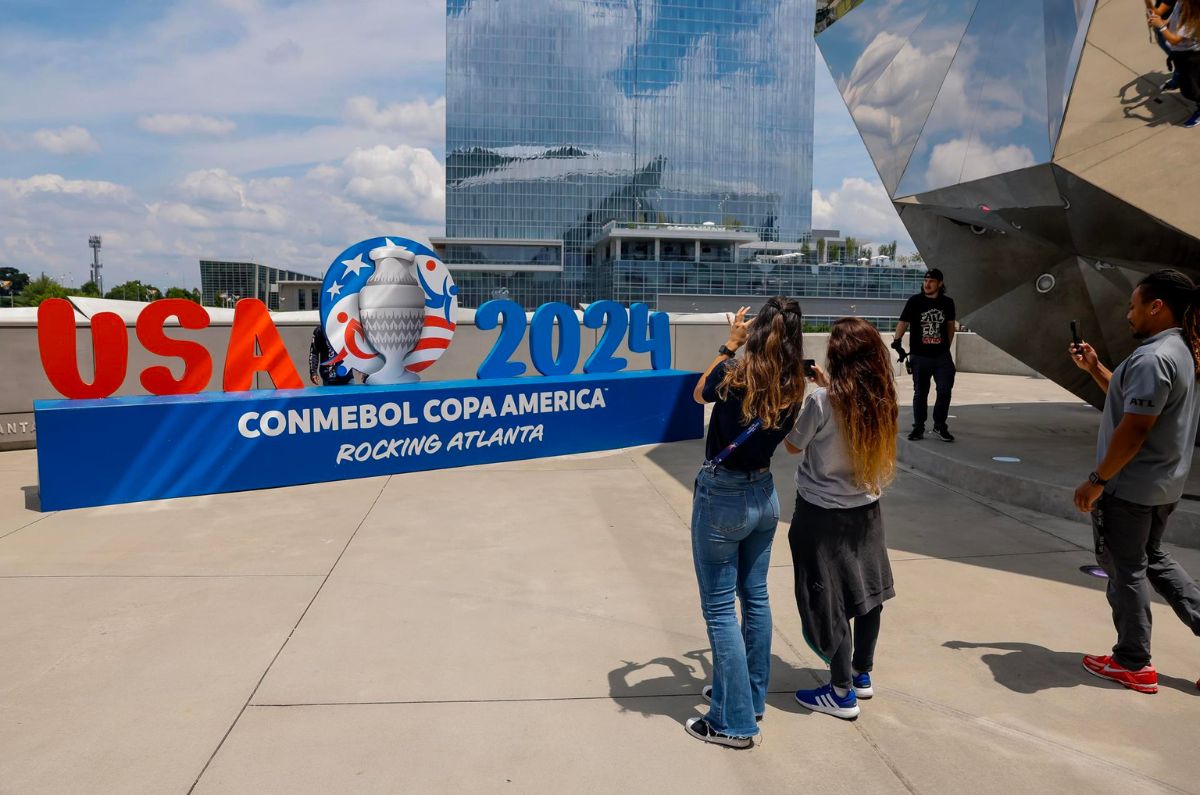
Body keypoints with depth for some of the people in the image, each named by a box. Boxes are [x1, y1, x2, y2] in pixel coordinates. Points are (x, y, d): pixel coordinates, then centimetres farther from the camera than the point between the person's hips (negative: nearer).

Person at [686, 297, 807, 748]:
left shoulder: (735, 374, -18)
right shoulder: (793, 388, -5)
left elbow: (700, 393, 3)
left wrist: (730, 345, 7)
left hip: (722, 498, -6)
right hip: (763, 495, 6)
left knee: (719, 609, 3)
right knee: (755, 596, 19)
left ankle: (735, 722, 10)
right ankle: (752, 697, 34)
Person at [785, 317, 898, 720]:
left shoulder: (821, 400, -21)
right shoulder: (884, 400, -4)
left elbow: (793, 444, -6)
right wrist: (828, 386, 15)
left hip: (822, 513, -6)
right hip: (865, 509, 6)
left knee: (830, 600, 5)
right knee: (865, 590, 18)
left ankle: (842, 693, 17)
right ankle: (862, 675, 35)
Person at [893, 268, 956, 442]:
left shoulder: (947, 302, 5)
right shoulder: (915, 301, -4)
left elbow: (950, 325, 17)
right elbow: (903, 322, -11)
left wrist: (947, 346, 14)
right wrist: (897, 339, -27)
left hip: (941, 356, 2)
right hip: (919, 356, -2)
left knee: (945, 391, -3)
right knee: (920, 393, 8)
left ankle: (939, 426, 14)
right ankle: (918, 428, 18)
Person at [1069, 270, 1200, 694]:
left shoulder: (1153, 358, -23)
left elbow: (1133, 429, -26)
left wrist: (1096, 480, -19)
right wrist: (1094, 368, 12)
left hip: (1129, 486, -10)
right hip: (1164, 485, 10)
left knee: (1126, 569, 4)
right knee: (1152, 559, 23)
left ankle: (1133, 663, 17)